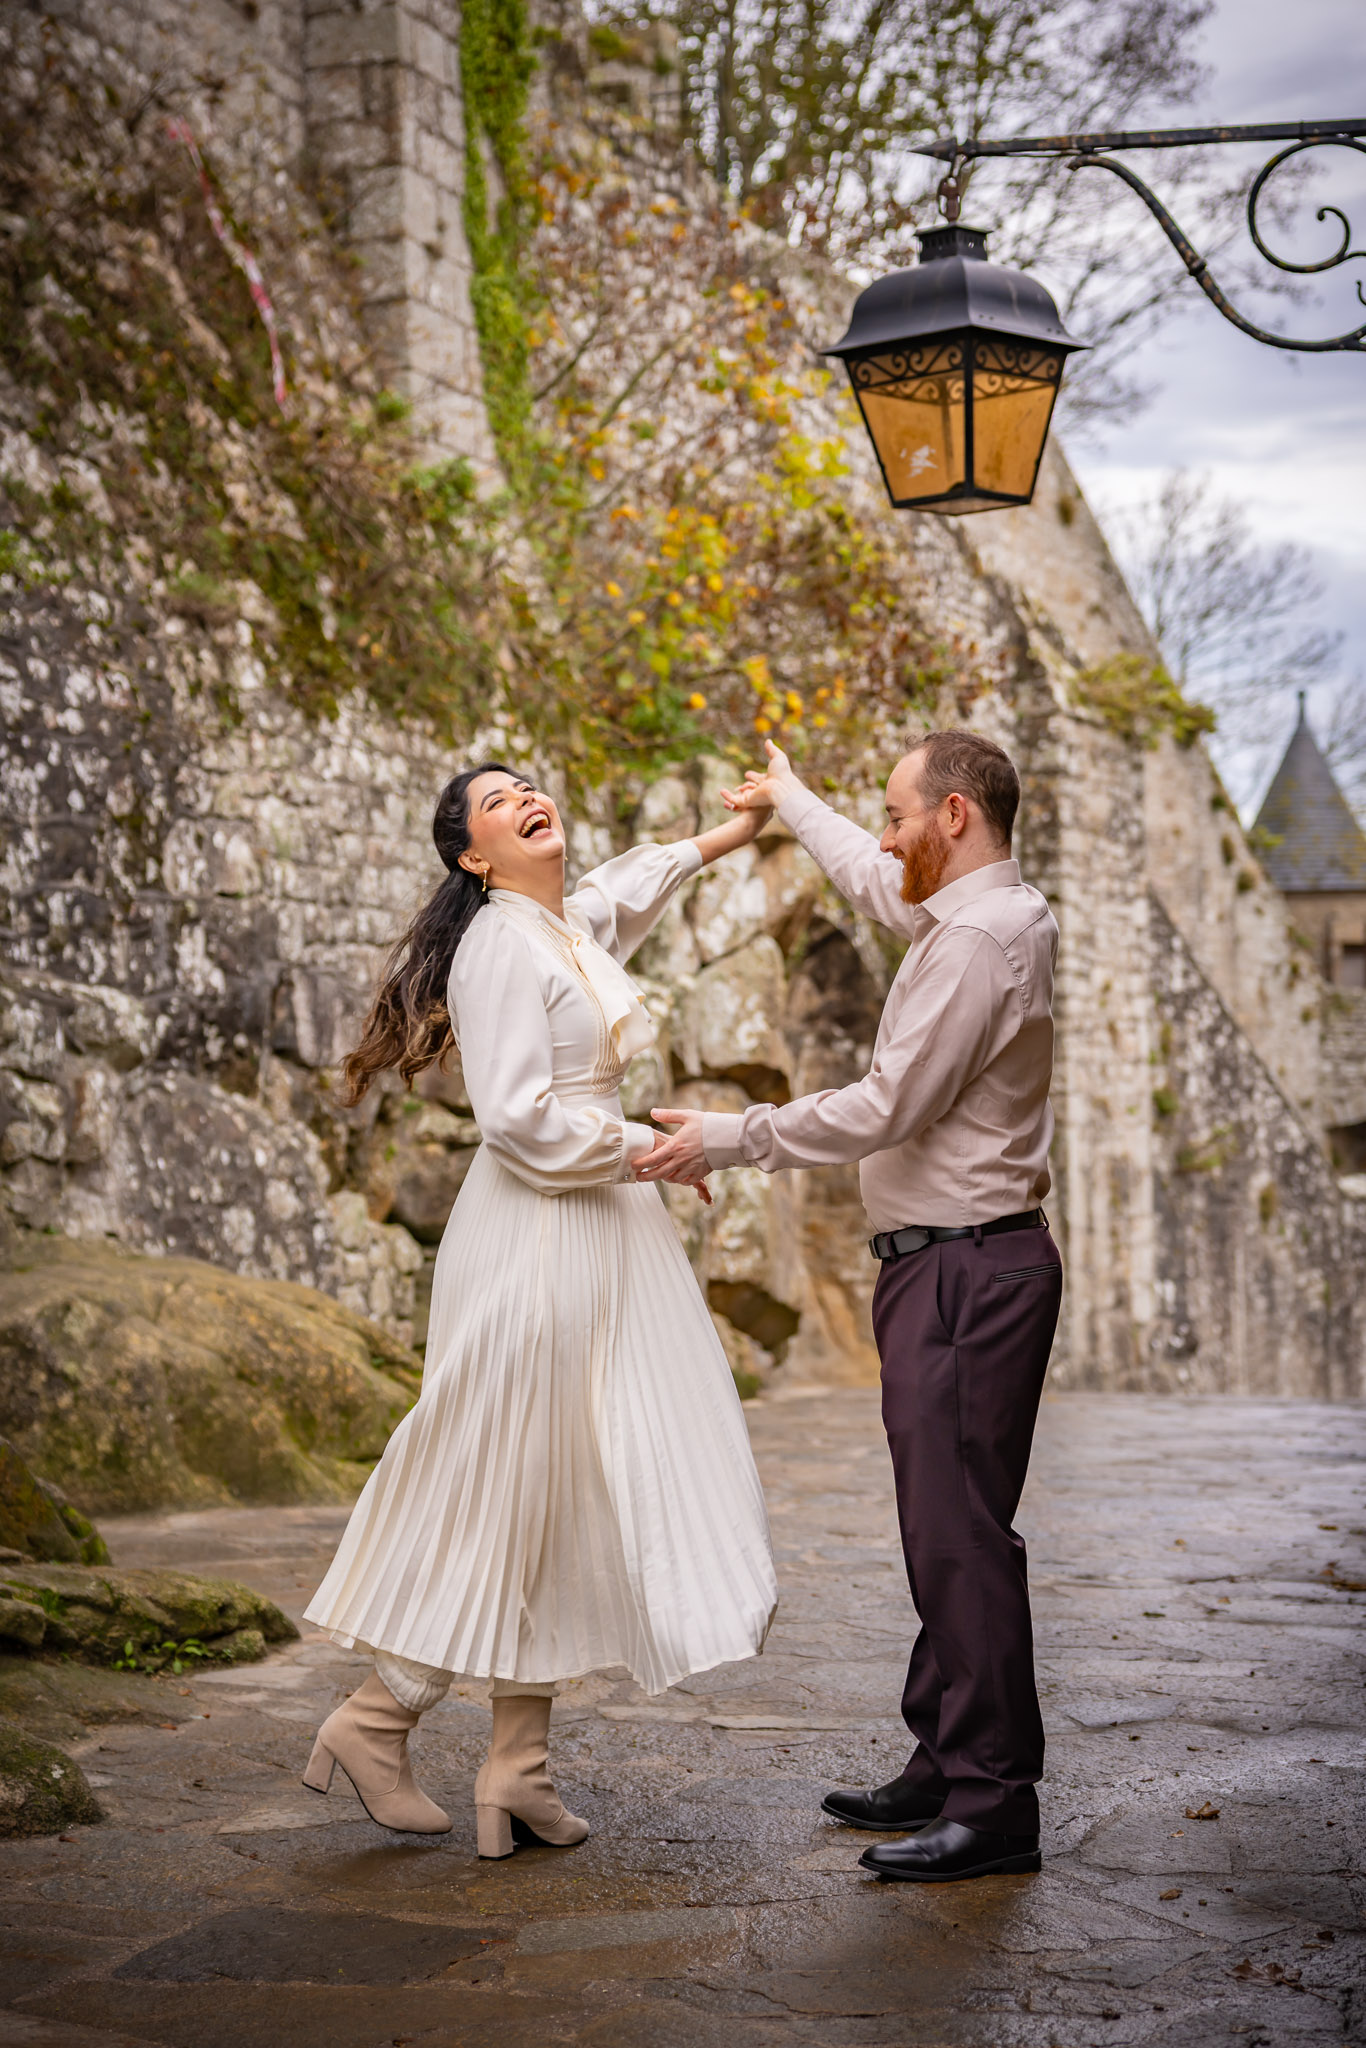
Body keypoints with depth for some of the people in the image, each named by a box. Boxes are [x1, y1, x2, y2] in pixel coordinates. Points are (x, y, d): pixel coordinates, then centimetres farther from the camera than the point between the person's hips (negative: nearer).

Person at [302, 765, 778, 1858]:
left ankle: (521, 1771, 13)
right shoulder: (502, 945, -13)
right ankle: (378, 1716, 12)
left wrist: (739, 829, 44)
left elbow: (624, 888, 38)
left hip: (596, 1235, 9)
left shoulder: (573, 927, 14)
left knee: (559, 1504, 8)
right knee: (507, 1494, -3)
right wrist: (646, 1147, -11)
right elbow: (518, 1117, -21)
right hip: (536, 1243, -9)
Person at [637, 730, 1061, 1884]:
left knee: (962, 1530, -10)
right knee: (944, 1525, 14)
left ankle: (994, 1806, -6)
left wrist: (730, 1140, -11)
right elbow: (880, 885, 36)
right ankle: (947, 1766, 22)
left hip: (966, 1269, -11)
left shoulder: (977, 939, -17)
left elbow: (886, 1109, -20)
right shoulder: (1000, 914, 15)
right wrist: (793, 804, 50)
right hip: (949, 1265, 11)